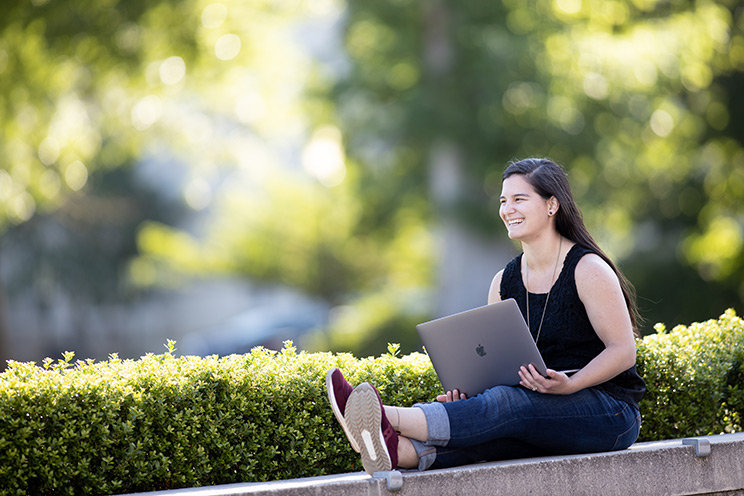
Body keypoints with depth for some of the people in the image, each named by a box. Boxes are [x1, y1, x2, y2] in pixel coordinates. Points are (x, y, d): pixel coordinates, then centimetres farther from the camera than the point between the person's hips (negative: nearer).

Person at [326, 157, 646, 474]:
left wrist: (569, 385, -26)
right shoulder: (504, 283, 12)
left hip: (610, 414, -6)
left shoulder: (588, 270, -8)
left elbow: (623, 351, -10)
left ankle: (391, 420, -49)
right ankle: (399, 450, -56)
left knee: (507, 404, -32)